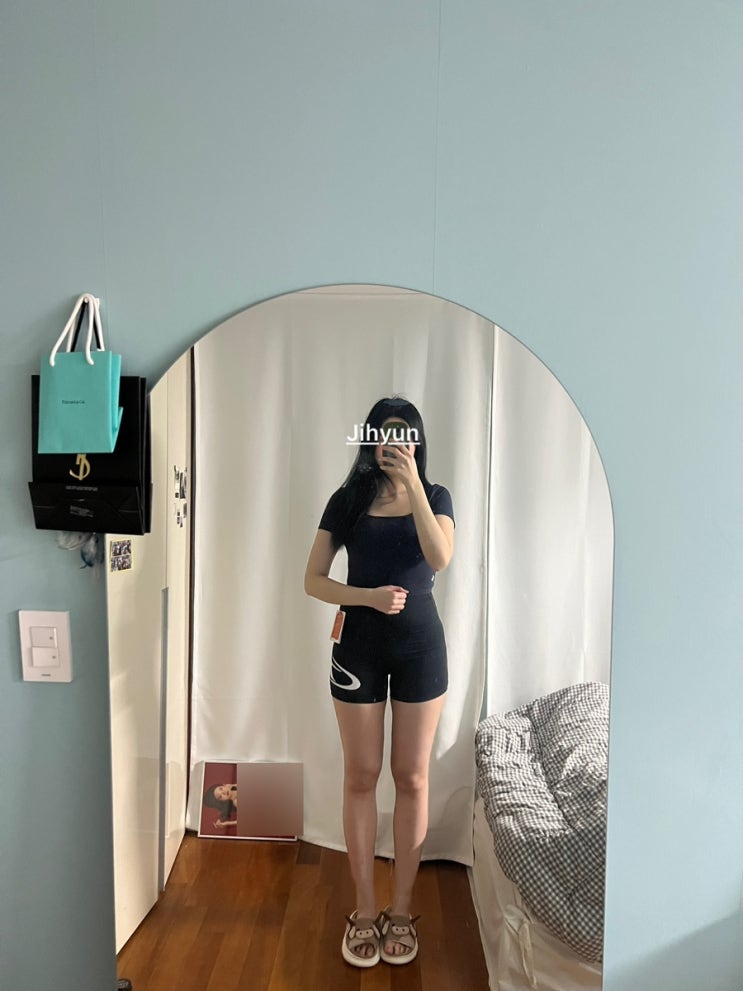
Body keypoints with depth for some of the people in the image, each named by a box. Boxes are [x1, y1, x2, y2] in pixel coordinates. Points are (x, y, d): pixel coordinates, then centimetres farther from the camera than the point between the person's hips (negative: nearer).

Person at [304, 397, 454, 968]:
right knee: (361, 776, 9)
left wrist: (412, 482, -22)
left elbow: (440, 558, -19)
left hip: (420, 643, 0)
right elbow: (313, 581, -1)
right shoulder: (348, 500, 1)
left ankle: (401, 909, 28)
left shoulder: (434, 496, 2)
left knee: (412, 777, 9)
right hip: (359, 642, 0)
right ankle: (365, 909, 28)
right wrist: (367, 596, -18)